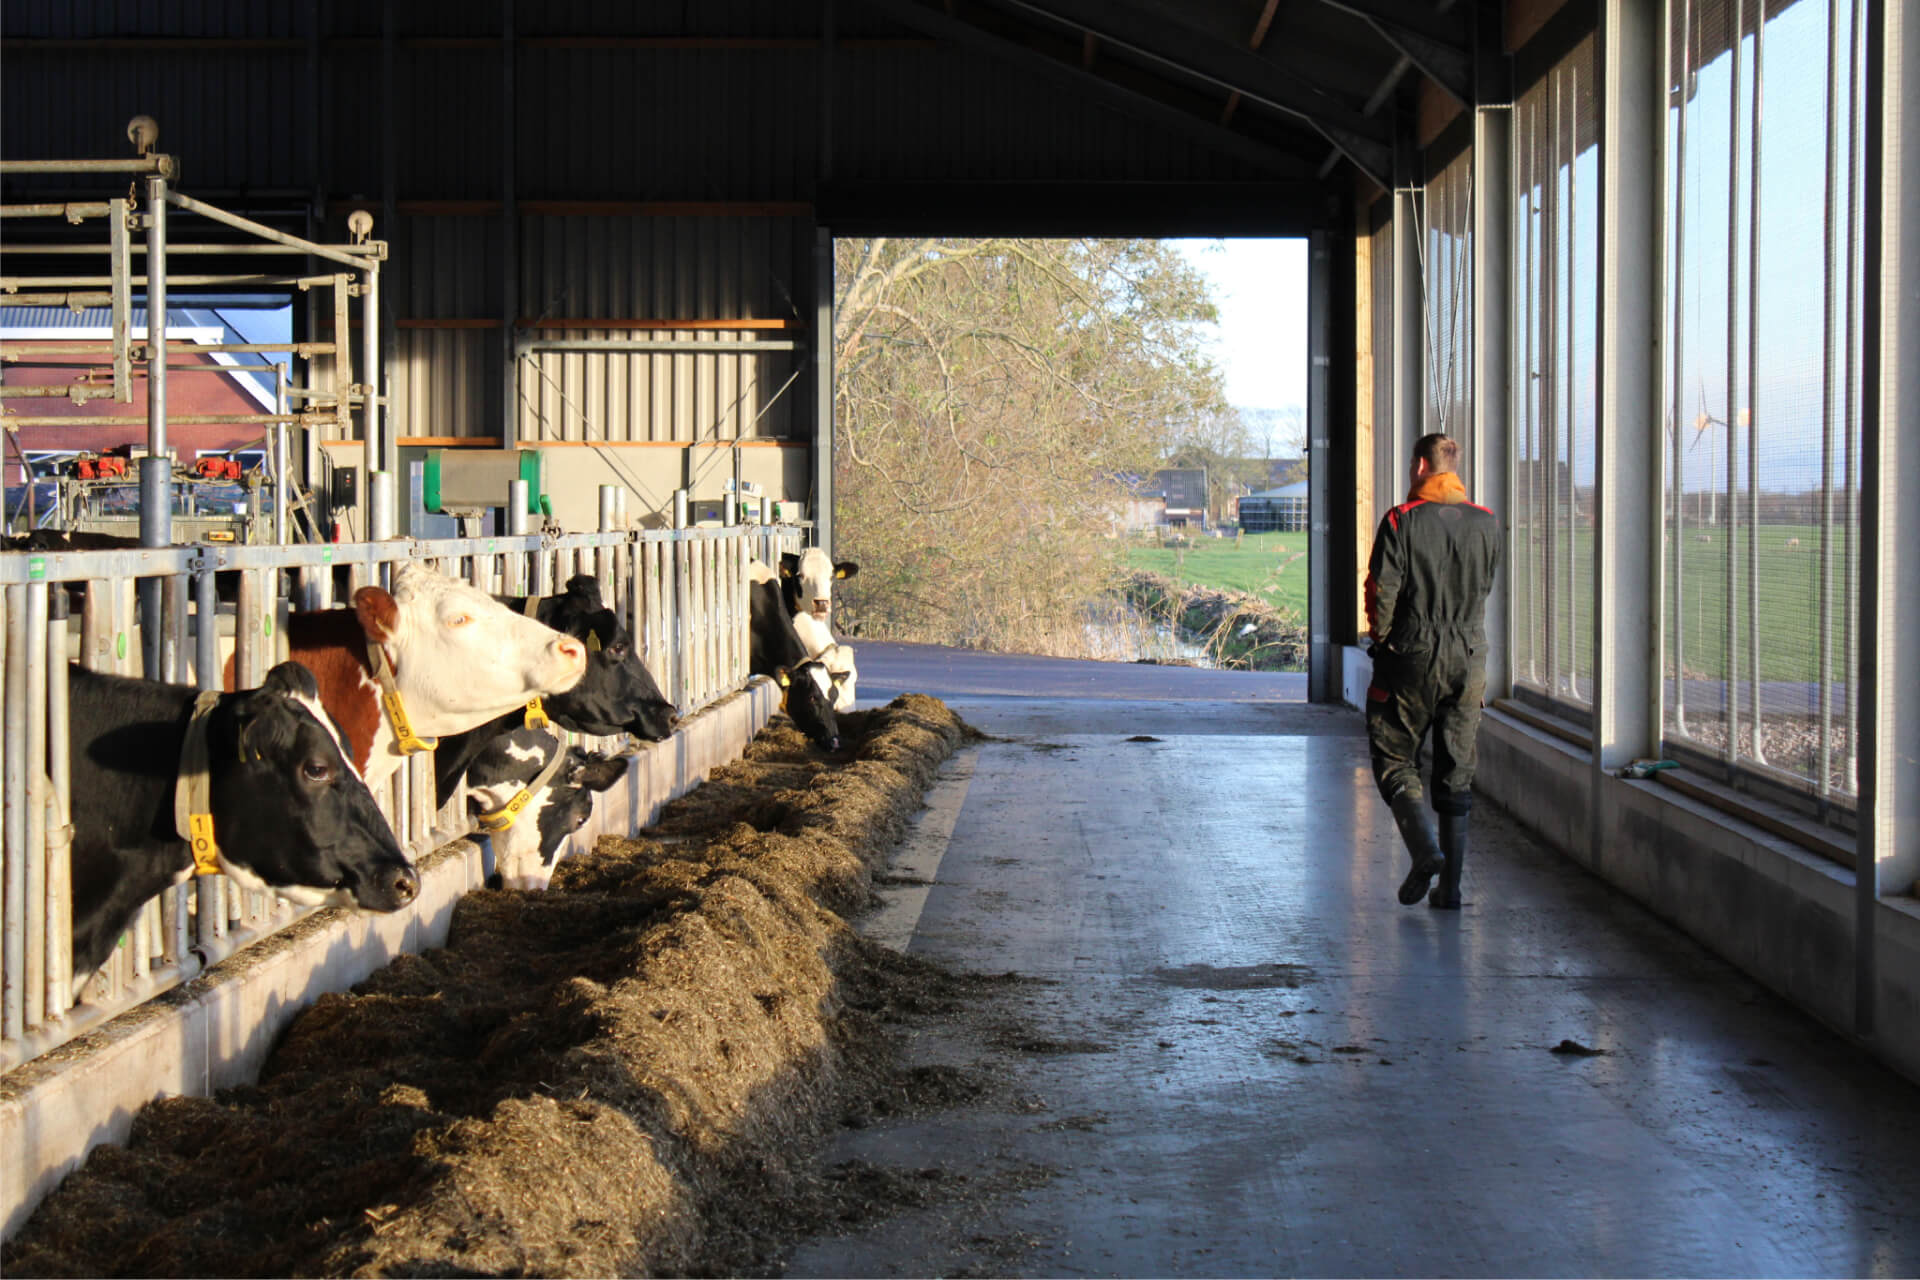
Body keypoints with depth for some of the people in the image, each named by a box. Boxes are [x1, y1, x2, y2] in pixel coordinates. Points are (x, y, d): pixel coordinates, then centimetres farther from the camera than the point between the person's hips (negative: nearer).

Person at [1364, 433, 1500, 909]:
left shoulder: (1402, 521, -9)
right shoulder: (1486, 523, 4)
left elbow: (1381, 589, -11)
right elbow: (1486, 585, 14)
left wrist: (1382, 638, 5)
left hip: (1412, 656, -4)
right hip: (1470, 658, 4)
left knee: (1394, 758, 8)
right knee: (1457, 771, 9)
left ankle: (1425, 848, -13)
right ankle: (1450, 883, 7)